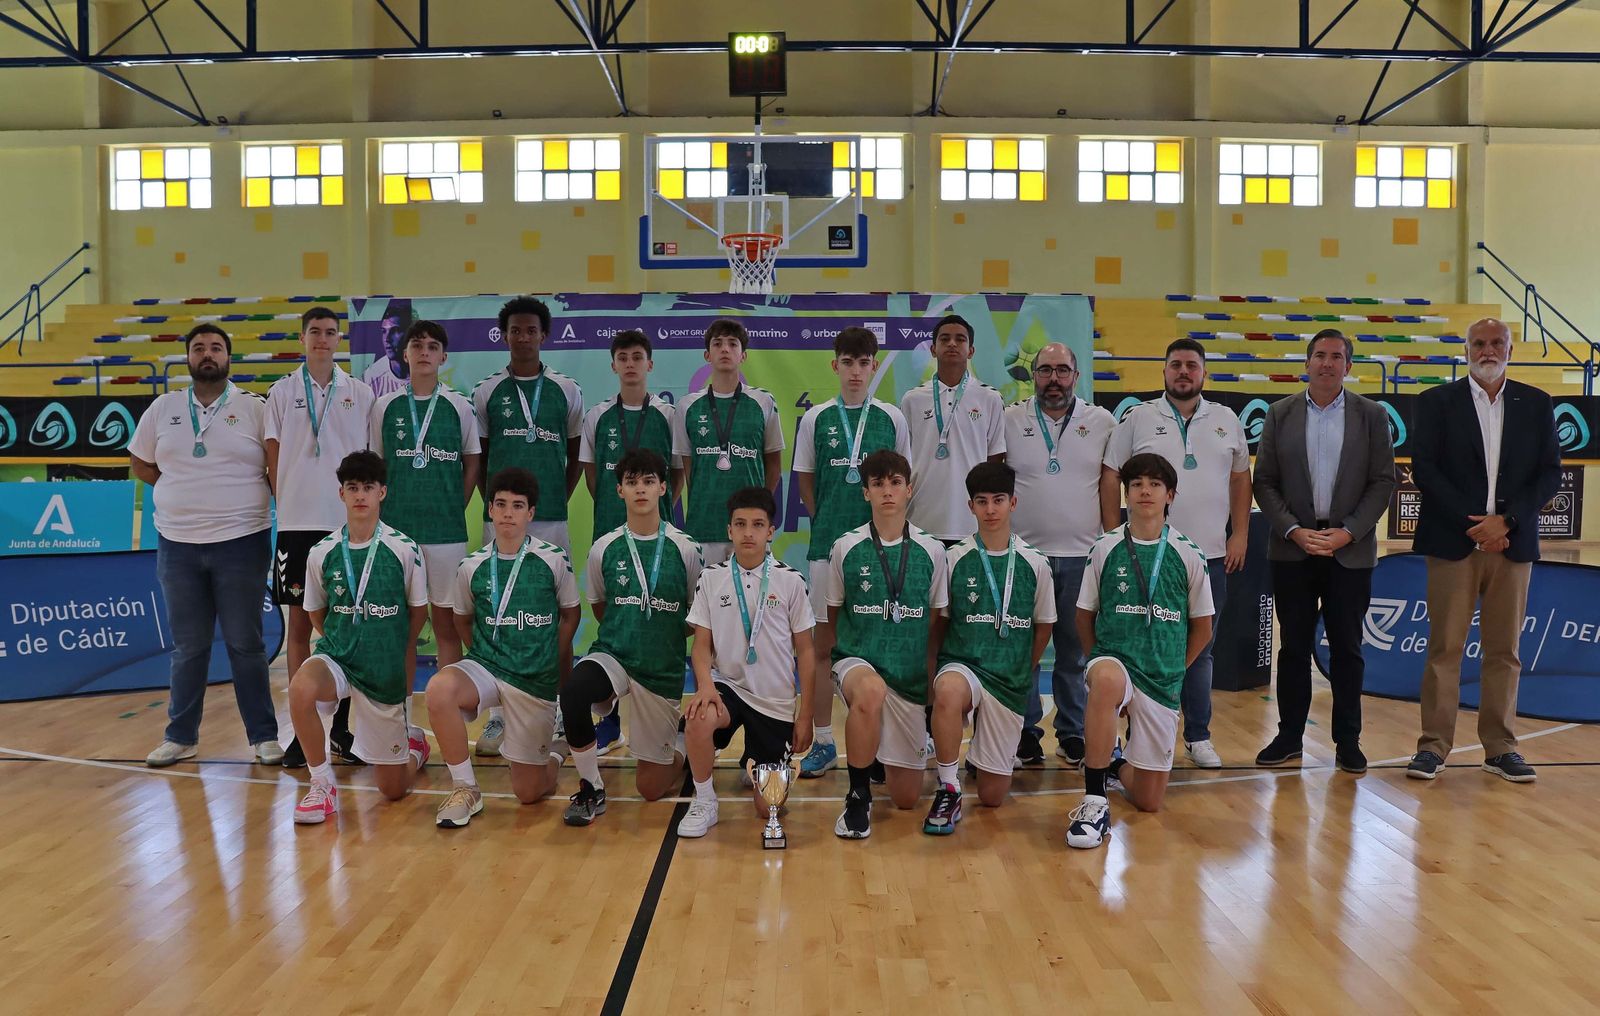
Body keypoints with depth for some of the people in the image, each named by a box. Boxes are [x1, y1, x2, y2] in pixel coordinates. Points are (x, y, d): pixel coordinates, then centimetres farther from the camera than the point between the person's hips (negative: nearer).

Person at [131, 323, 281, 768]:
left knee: (246, 644, 3)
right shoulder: (163, 409, 8)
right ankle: (181, 736, 22)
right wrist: (184, 493, 7)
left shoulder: (254, 409, -1)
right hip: (178, 545, 3)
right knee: (187, 647, 11)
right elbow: (139, 464, 17)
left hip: (242, 542, -3)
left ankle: (264, 736, 11)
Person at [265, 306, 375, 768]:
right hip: (297, 522, 0)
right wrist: (289, 503, -1)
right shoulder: (282, 392, 7)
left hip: (348, 522, 0)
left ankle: (343, 726, 12)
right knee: (299, 623, 3)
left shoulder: (360, 394, 7)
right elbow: (273, 458, 7)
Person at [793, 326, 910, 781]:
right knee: (822, 641, 3)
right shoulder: (816, 418, 4)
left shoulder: (892, 418, 4)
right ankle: (822, 742, 13)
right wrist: (828, 522, 5)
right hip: (828, 544, 0)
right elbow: (805, 481, 10)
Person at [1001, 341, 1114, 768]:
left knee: (1074, 652, 8)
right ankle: (1024, 732, 16)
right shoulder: (1010, 420, 3)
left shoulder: (1102, 422, 6)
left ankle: (1072, 733, 19)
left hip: (1081, 555, 1)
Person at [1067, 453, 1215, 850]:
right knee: (1107, 679, -42)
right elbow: (1085, 617, 7)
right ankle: (1095, 802, -29)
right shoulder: (1105, 549, -1)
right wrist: (1100, 664, -1)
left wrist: (1172, 669, 8)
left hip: (1162, 680, 2)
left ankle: (1114, 763, 39)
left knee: (1149, 801, 3)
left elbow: (1202, 627, 10)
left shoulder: (1189, 555, 0)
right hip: (1113, 660, -2)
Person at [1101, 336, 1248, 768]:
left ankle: (1198, 736, 20)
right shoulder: (1138, 419, 1)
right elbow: (1110, 478, 0)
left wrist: (1240, 535, 7)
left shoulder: (1226, 420, 9)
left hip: (1210, 555, 3)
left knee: (1200, 649, 10)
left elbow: (1240, 478, 15)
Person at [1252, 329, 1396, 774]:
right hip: (1293, 548, 1)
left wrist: (1349, 531, -10)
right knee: (1293, 646, 6)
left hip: (1350, 550, 0)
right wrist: (1293, 530, -10)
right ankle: (1289, 736, 16)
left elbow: (1383, 482, 0)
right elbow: (1264, 482, 2)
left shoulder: (1372, 415, 3)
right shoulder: (1280, 414, 4)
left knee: (1347, 649, 5)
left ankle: (1347, 741, 15)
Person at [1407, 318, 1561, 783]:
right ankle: (1433, 746, 3)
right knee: (1444, 648, -1)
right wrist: (1470, 522, -11)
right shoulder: (1437, 402, 4)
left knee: (1504, 651, 7)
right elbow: (1424, 468, -4)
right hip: (1453, 542, -2)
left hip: (1512, 542, 2)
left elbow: (1550, 472, 5)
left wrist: (1505, 520, -9)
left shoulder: (1536, 404, 11)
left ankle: (1500, 748, 14)